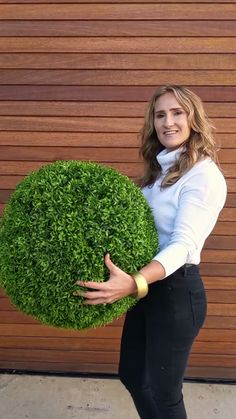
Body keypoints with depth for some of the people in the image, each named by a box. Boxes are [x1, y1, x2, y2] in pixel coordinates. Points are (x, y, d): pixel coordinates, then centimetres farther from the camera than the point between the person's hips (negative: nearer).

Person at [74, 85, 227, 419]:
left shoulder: (203, 175, -16)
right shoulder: (159, 169, 10)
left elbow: (183, 243, -27)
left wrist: (133, 283, -41)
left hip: (177, 290, -8)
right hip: (146, 285, 8)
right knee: (131, 374, 21)